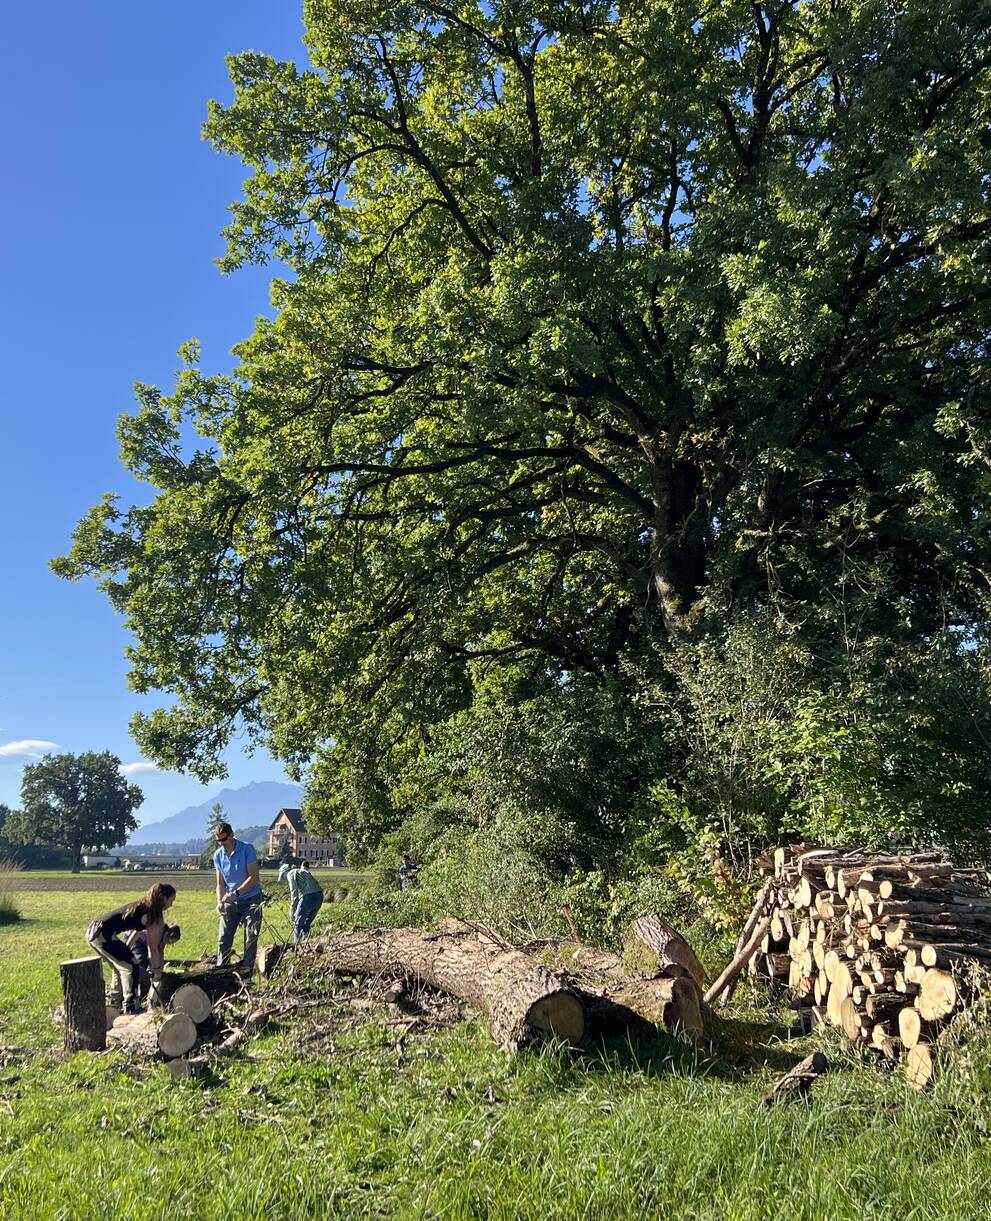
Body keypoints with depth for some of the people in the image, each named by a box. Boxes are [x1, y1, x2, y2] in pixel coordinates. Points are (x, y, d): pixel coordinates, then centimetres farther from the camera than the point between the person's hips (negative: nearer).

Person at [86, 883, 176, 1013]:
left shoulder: (141, 906, 19)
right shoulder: (152, 914, -7)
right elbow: (153, 948, -3)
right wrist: (156, 972, 6)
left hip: (92, 932, 10)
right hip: (104, 934, -10)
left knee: (121, 967, 22)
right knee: (131, 966, 0)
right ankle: (130, 1007, 0)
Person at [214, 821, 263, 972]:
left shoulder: (247, 849, -15)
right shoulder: (218, 855, -1)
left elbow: (254, 878, -18)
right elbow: (220, 884, 4)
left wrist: (236, 893, -27)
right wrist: (220, 902, -13)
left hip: (251, 899, -4)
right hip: (231, 902, 4)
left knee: (251, 939, -2)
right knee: (223, 938, 3)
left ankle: (246, 971, 4)